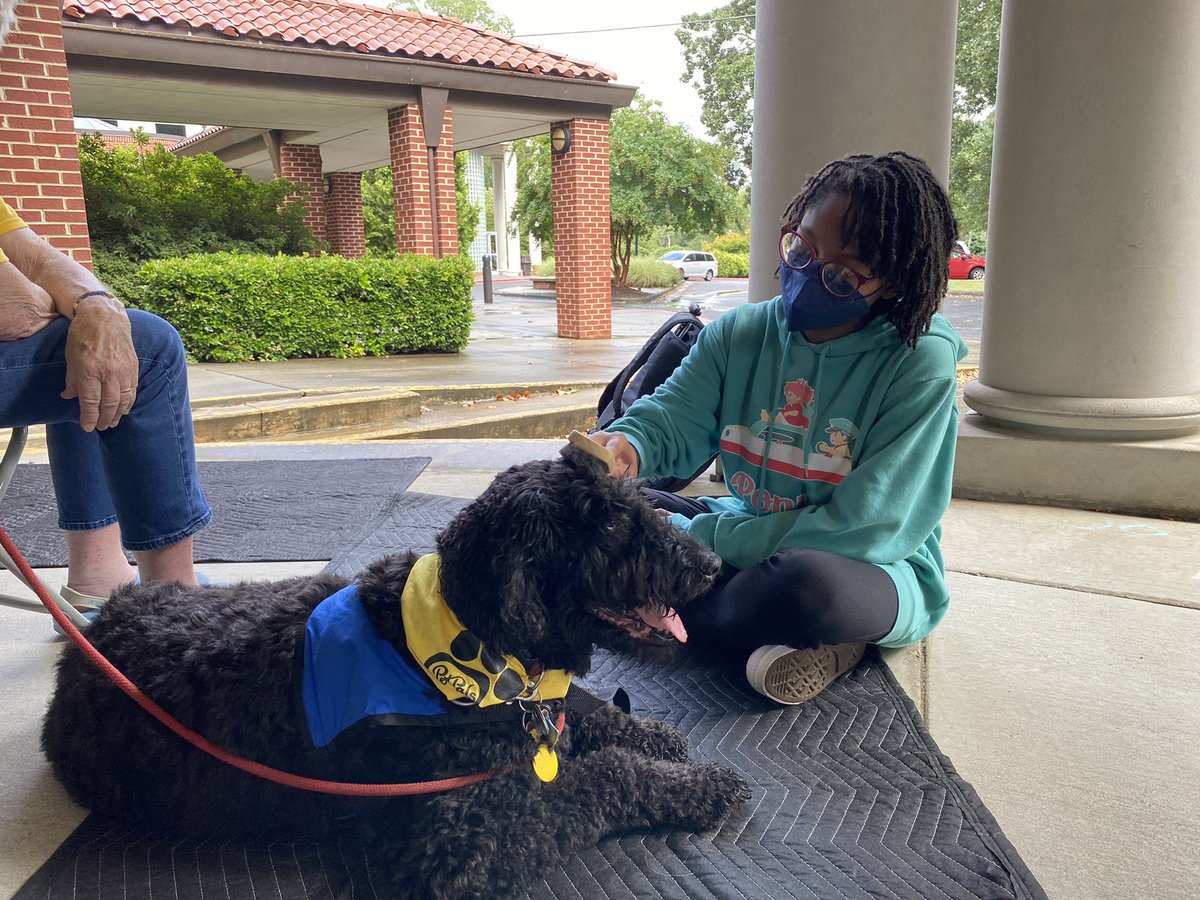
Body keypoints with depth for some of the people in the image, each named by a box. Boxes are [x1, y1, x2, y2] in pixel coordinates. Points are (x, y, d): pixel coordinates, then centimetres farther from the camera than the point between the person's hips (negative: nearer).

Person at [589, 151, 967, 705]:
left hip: (875, 572, -5)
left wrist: (689, 536, -22)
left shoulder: (920, 366, -19)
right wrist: (627, 445, -36)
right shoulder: (739, 334, -3)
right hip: (750, 536, 6)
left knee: (810, 581, -41)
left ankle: (662, 609, -12)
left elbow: (864, 529, -23)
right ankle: (778, 637, -17)